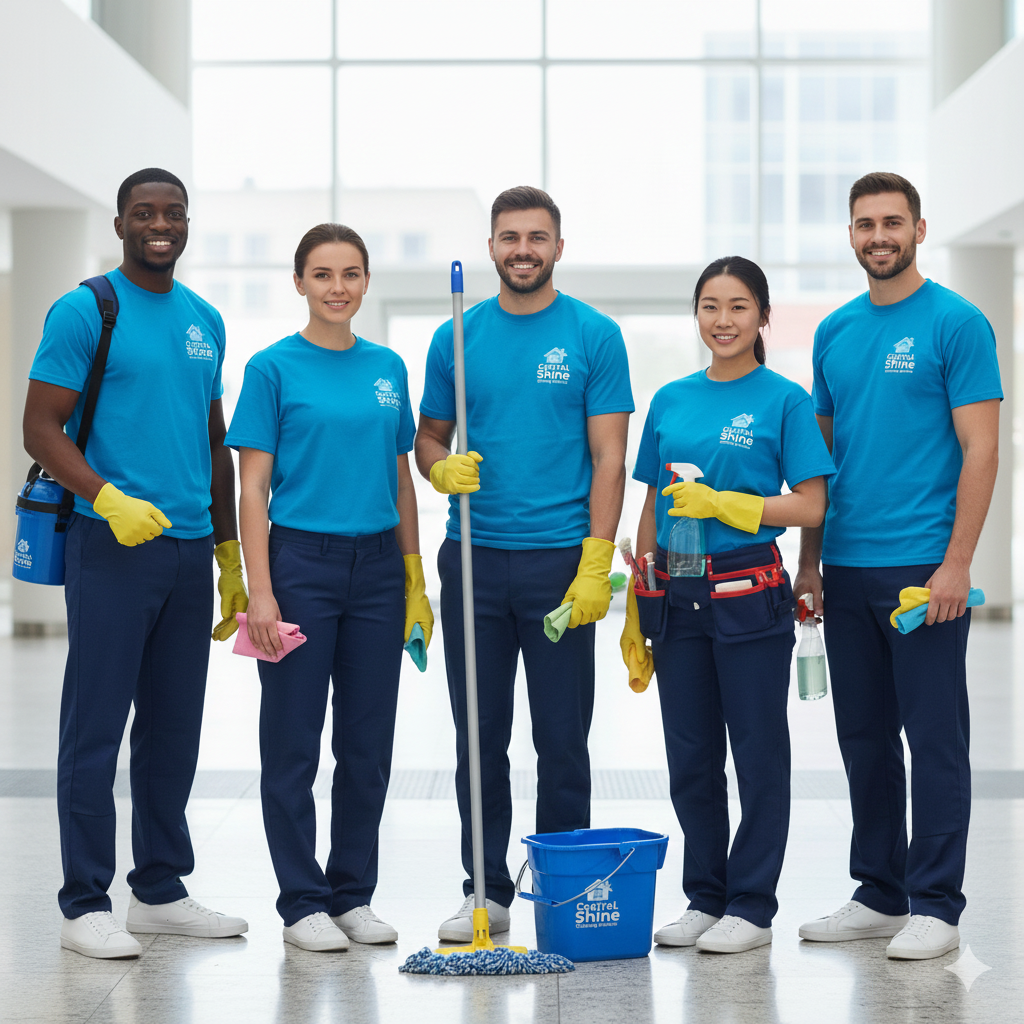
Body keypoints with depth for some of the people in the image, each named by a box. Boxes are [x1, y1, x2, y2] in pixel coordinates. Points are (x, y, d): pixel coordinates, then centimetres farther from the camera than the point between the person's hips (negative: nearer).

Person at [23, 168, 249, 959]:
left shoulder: (206, 321, 15)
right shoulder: (83, 312, -5)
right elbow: (42, 429, -10)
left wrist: (229, 553, 19)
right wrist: (109, 498, -25)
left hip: (190, 550, 6)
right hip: (112, 547, -6)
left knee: (175, 730, 11)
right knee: (96, 728, -3)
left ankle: (161, 891, 22)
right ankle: (87, 904, 4)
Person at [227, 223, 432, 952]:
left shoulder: (388, 368, 9)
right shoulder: (274, 368, -5)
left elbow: (401, 482, 13)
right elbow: (253, 488, -7)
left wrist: (415, 582, 9)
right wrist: (260, 592, -14)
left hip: (376, 568, 5)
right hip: (301, 563, -4)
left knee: (368, 744, 9)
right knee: (294, 743, 2)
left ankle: (354, 895, 20)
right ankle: (303, 901, 12)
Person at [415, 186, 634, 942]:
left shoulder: (595, 336, -1)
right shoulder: (457, 339, 8)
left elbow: (608, 458, -4)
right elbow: (429, 437, 14)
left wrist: (595, 566, -13)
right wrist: (441, 467, -11)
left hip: (559, 562, -3)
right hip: (474, 560, 3)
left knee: (562, 740, 3)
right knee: (480, 738, 8)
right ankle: (487, 891, 17)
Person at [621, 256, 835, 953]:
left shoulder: (784, 400, -4)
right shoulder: (671, 401, 10)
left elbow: (811, 507, -8)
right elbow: (654, 508, 14)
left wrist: (718, 502, -17)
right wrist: (635, 612, 13)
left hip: (750, 595, -5)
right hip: (677, 598, 5)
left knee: (758, 752, 2)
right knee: (691, 758, 10)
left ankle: (752, 906, 11)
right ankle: (705, 897, 22)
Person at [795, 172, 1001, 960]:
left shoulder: (955, 323, -6)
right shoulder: (836, 332, 12)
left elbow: (980, 450, -10)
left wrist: (956, 565, -17)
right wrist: (811, 560, 12)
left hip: (923, 568, -6)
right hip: (848, 570, 6)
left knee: (935, 740, -2)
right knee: (864, 739, 12)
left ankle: (935, 908, 5)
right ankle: (879, 895, 22)